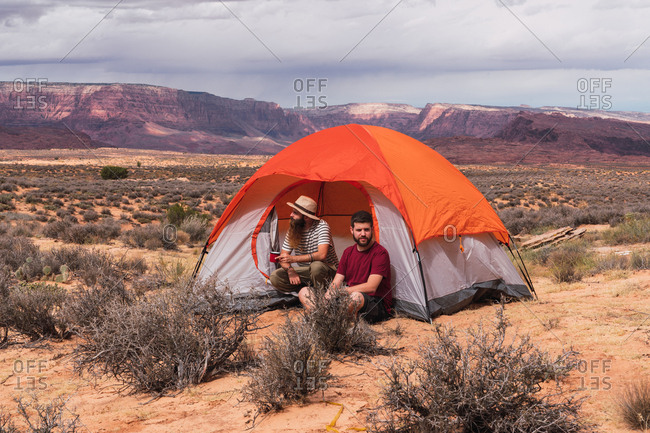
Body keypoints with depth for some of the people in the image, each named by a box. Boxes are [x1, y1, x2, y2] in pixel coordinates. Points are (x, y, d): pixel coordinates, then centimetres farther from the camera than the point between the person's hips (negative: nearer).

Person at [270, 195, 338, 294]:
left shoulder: (321, 226, -19)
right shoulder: (293, 230, -1)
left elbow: (322, 255, -32)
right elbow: (283, 257, 3)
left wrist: (294, 258, -34)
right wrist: (290, 270, -20)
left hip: (328, 270, -5)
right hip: (305, 271, 5)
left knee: (316, 266, -41)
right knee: (275, 277, -14)